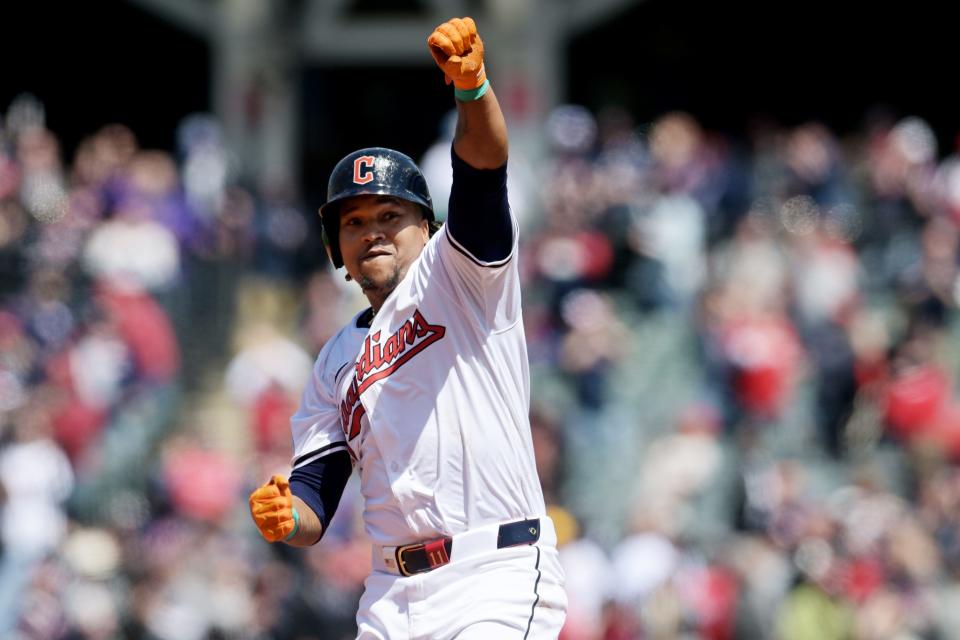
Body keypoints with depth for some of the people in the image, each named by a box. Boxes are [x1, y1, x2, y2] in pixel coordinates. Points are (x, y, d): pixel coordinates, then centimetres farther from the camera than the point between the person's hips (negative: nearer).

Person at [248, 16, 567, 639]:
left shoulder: (458, 277, 7)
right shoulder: (337, 361, 22)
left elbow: (482, 166, -13)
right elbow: (315, 503, 15)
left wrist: (472, 86, -33)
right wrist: (285, 517, -10)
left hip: (498, 581, -6)